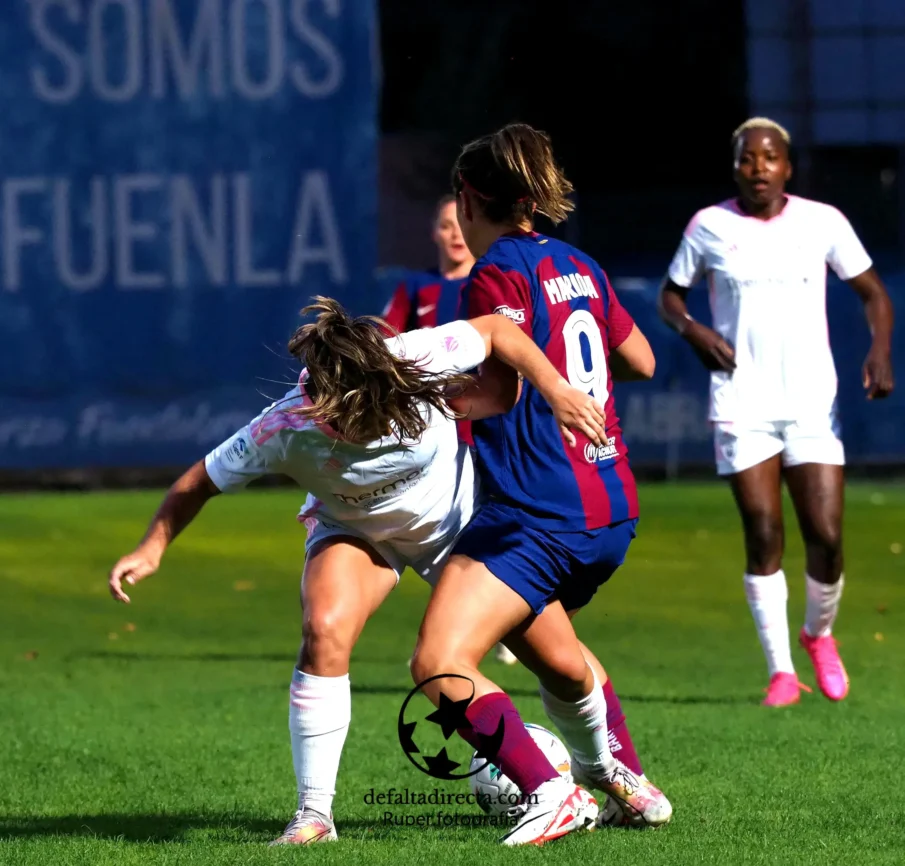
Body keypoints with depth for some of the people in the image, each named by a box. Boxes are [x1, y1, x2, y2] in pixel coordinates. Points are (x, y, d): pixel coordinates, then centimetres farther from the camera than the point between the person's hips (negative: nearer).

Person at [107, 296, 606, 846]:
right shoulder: (285, 430, -36)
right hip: (353, 530, -2)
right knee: (325, 630, -30)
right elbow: (201, 481, -20)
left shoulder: (416, 359, -37)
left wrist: (556, 388, -27)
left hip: (458, 517, 2)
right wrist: (152, 549, -31)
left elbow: (496, 330, -18)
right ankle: (315, 812, -20)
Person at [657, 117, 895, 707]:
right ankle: (781, 670, 3)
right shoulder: (709, 227, 2)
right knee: (763, 536, -6)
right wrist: (692, 330, -8)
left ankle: (820, 634, 24)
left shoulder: (823, 222, 2)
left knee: (826, 538, -6)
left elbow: (873, 292, 10)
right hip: (742, 406, 0)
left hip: (813, 403, 0)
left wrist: (880, 351, -8)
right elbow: (670, 294, 14)